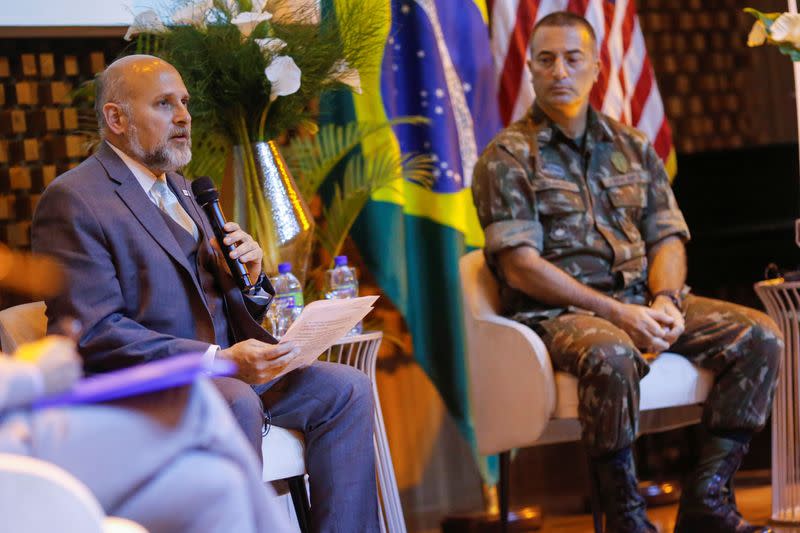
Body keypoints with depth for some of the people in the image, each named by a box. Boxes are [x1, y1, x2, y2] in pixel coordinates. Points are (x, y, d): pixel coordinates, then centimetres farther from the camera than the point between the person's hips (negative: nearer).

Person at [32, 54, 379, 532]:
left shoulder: (178, 188, 20)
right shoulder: (73, 200, -9)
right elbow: (93, 334, -19)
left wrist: (247, 274, -1)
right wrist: (221, 359, -25)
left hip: (227, 368, 8)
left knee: (347, 388, -9)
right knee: (238, 402, -35)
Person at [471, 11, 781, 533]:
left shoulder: (633, 146, 17)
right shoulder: (507, 157, 0)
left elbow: (668, 238, 12)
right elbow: (521, 268, -10)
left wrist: (665, 300, -11)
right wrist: (616, 314, -18)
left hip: (643, 299, 6)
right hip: (558, 311, -6)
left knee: (760, 335, -14)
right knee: (611, 355, -39)